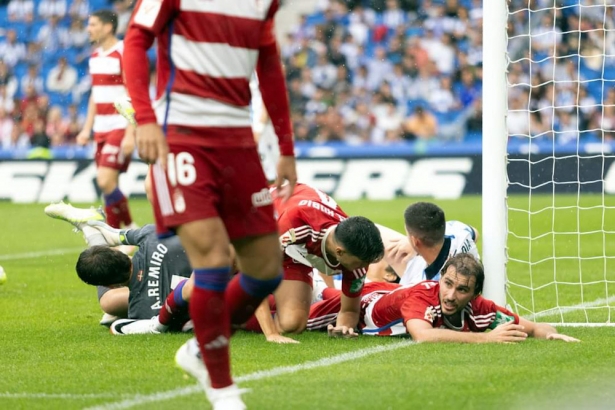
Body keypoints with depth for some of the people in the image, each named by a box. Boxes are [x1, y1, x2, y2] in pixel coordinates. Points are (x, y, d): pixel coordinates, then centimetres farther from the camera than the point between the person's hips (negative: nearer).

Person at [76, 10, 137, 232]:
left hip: (120, 128, -8)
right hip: (101, 130, 8)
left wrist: (130, 134, -20)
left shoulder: (124, 53, -12)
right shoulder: (95, 57, 13)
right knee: (107, 183, 5)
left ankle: (129, 229, -1)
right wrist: (87, 128, 18)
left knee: (105, 180, -16)